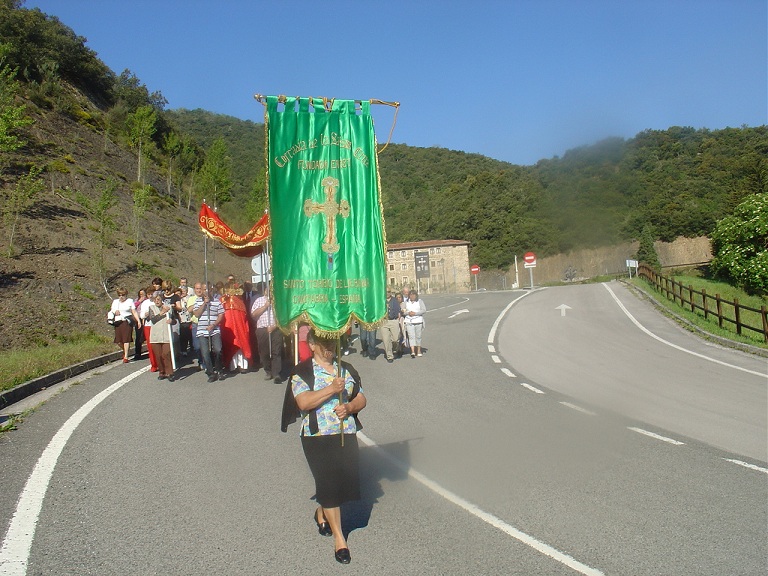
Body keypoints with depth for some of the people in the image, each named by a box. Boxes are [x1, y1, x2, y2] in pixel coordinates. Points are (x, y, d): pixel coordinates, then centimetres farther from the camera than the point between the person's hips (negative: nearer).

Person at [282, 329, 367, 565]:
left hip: (347, 435, 5)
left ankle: (321, 513, 39)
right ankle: (339, 538, 11)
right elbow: (303, 402, -17)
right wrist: (332, 390, -25)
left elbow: (361, 399, 10)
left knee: (345, 479, 8)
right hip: (318, 437, -5)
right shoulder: (302, 372, -4)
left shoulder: (346, 369, 12)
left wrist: (349, 408, -11)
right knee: (329, 482, -4)